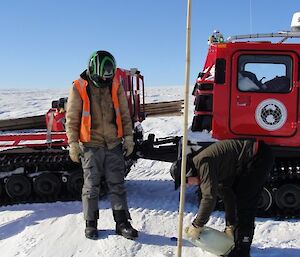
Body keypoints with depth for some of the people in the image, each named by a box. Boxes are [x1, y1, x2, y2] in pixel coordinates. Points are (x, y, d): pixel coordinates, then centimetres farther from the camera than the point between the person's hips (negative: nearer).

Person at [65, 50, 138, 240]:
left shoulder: (116, 85, 3)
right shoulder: (79, 88, -6)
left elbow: (124, 114, 8)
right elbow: (72, 118, -3)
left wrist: (128, 137, 5)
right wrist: (73, 143, -7)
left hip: (114, 145, 3)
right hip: (91, 146, -2)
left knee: (117, 185, 6)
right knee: (91, 186, 7)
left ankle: (122, 222, 13)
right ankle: (91, 223, 20)